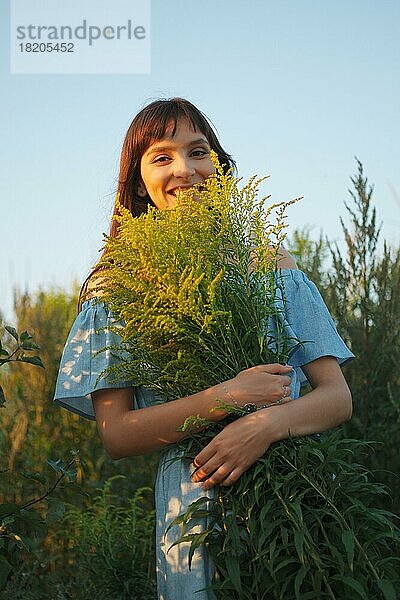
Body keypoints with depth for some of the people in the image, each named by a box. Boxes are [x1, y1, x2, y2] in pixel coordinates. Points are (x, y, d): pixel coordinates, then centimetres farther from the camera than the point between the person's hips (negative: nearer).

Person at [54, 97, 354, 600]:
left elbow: (338, 397, 2)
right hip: (195, 507, -2)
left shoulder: (270, 264, 6)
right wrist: (225, 398, -19)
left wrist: (269, 422, -20)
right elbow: (115, 435, -6)